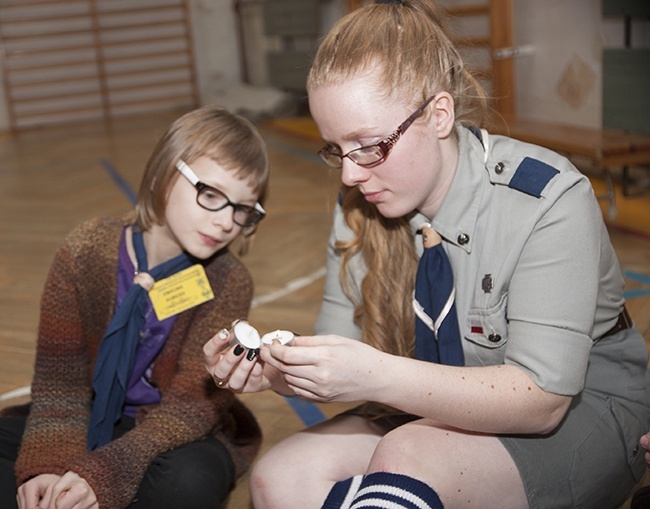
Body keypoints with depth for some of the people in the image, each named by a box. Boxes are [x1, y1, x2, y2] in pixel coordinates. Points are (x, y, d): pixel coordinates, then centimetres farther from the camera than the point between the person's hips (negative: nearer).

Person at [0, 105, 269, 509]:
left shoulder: (228, 283, -15)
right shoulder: (86, 252, -11)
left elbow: (189, 406, -21)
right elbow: (58, 384, -9)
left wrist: (102, 475, -36)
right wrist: (48, 467, -27)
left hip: (178, 437, -1)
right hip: (91, 425, 2)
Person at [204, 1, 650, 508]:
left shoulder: (549, 200, -22)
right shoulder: (362, 206, -5)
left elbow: (541, 398, -26)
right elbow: (343, 361, -2)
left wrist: (375, 375, -37)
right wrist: (275, 370, -25)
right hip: (439, 410, 6)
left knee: (406, 461, -34)